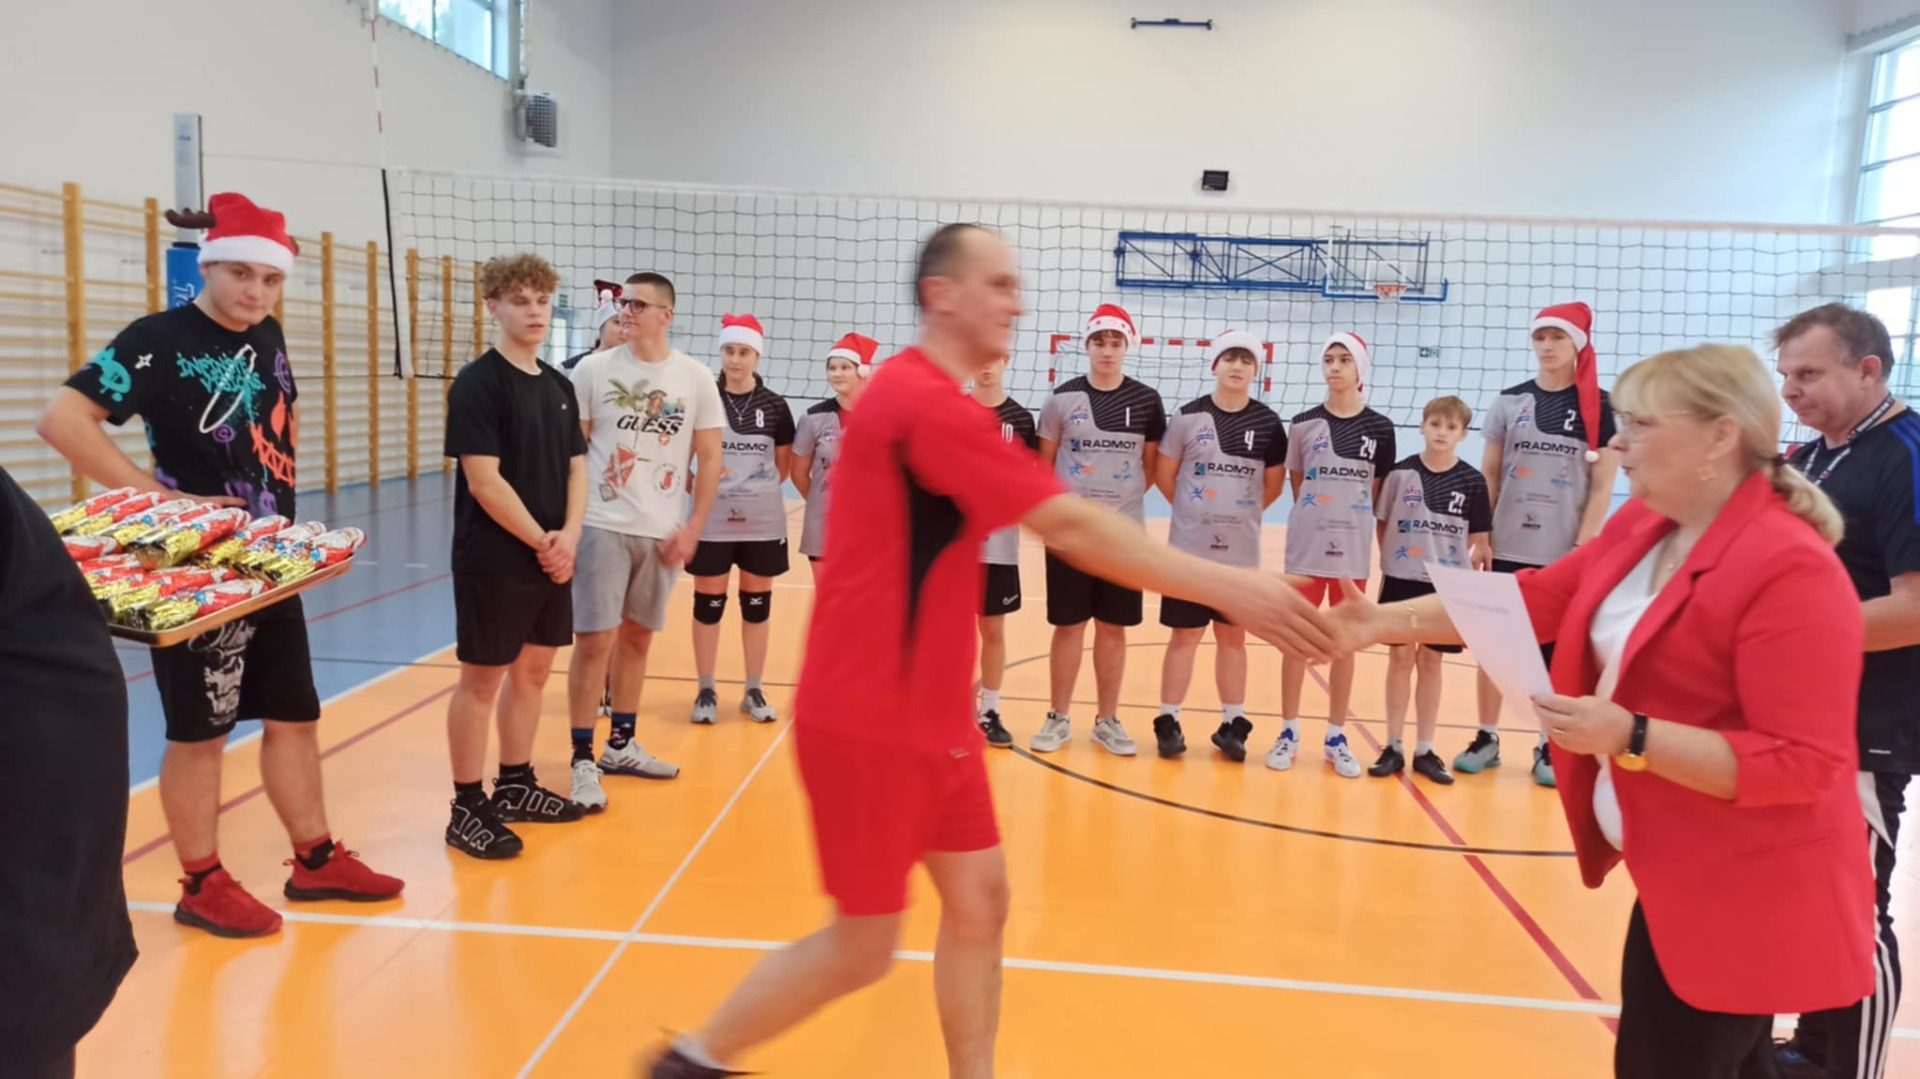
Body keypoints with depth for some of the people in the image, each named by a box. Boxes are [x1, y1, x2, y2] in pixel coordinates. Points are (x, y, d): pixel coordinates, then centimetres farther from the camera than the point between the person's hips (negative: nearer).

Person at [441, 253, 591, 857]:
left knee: (533, 671, 15)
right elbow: (484, 480, -18)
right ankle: (467, 809, 11)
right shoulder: (477, 384, -12)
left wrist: (568, 537, -4)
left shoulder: (558, 385, 11)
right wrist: (542, 542, -13)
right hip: (494, 560, -7)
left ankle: (515, 785, 30)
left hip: (551, 557, 8)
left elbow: (576, 467, 12)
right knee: (481, 678, 1)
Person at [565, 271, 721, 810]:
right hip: (602, 525, -2)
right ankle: (583, 762, 5)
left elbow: (709, 458, 4)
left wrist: (693, 528, -2)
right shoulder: (593, 370, -3)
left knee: (637, 638, 13)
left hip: (663, 532, 3)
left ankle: (621, 745, 27)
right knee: (594, 641, -4)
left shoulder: (696, 378, 1)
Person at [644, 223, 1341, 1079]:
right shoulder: (929, 402, -20)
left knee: (980, 899, 11)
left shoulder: (924, 397, 12)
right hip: (871, 721, -9)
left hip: (926, 716, 10)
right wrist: (1227, 588, -22)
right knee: (863, 949, 3)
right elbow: (1075, 529, -24)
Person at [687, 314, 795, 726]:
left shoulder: (775, 406, 1)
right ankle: (706, 691, 17)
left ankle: (754, 691, 20)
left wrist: (756, 490, 3)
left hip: (762, 521, 1)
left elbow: (784, 464, 10)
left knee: (757, 602, 9)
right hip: (713, 519, -1)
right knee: (708, 602, 5)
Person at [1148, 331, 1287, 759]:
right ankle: (1168, 721, 13)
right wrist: (1194, 508, 8)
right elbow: (1163, 473, 3)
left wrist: (1243, 513, 7)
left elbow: (1274, 484, 9)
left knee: (1233, 635, 11)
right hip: (1190, 547, -1)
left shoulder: (1268, 424, 0)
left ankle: (1233, 723, 20)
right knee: (1185, 634, 4)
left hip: (1241, 551, 2)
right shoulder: (1188, 416, -4)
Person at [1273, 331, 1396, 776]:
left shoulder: (1379, 428, 0)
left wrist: (1350, 517, 0)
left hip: (1354, 549, 1)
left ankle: (1336, 738, 17)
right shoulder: (1304, 424, -1)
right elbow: (1296, 483, 8)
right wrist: (1318, 516, 3)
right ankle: (1289, 732, 15)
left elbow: (1381, 493, 5)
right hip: (1306, 545, 0)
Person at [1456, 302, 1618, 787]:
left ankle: (1549, 747, 19)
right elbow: (1488, 475, 7)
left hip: (1567, 554, -2)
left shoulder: (1601, 407, -2)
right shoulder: (1509, 401, 5)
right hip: (1508, 547, 2)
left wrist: (1582, 549, -10)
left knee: (1556, 651, 7)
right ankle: (1487, 738, 19)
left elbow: (1602, 487, -4)